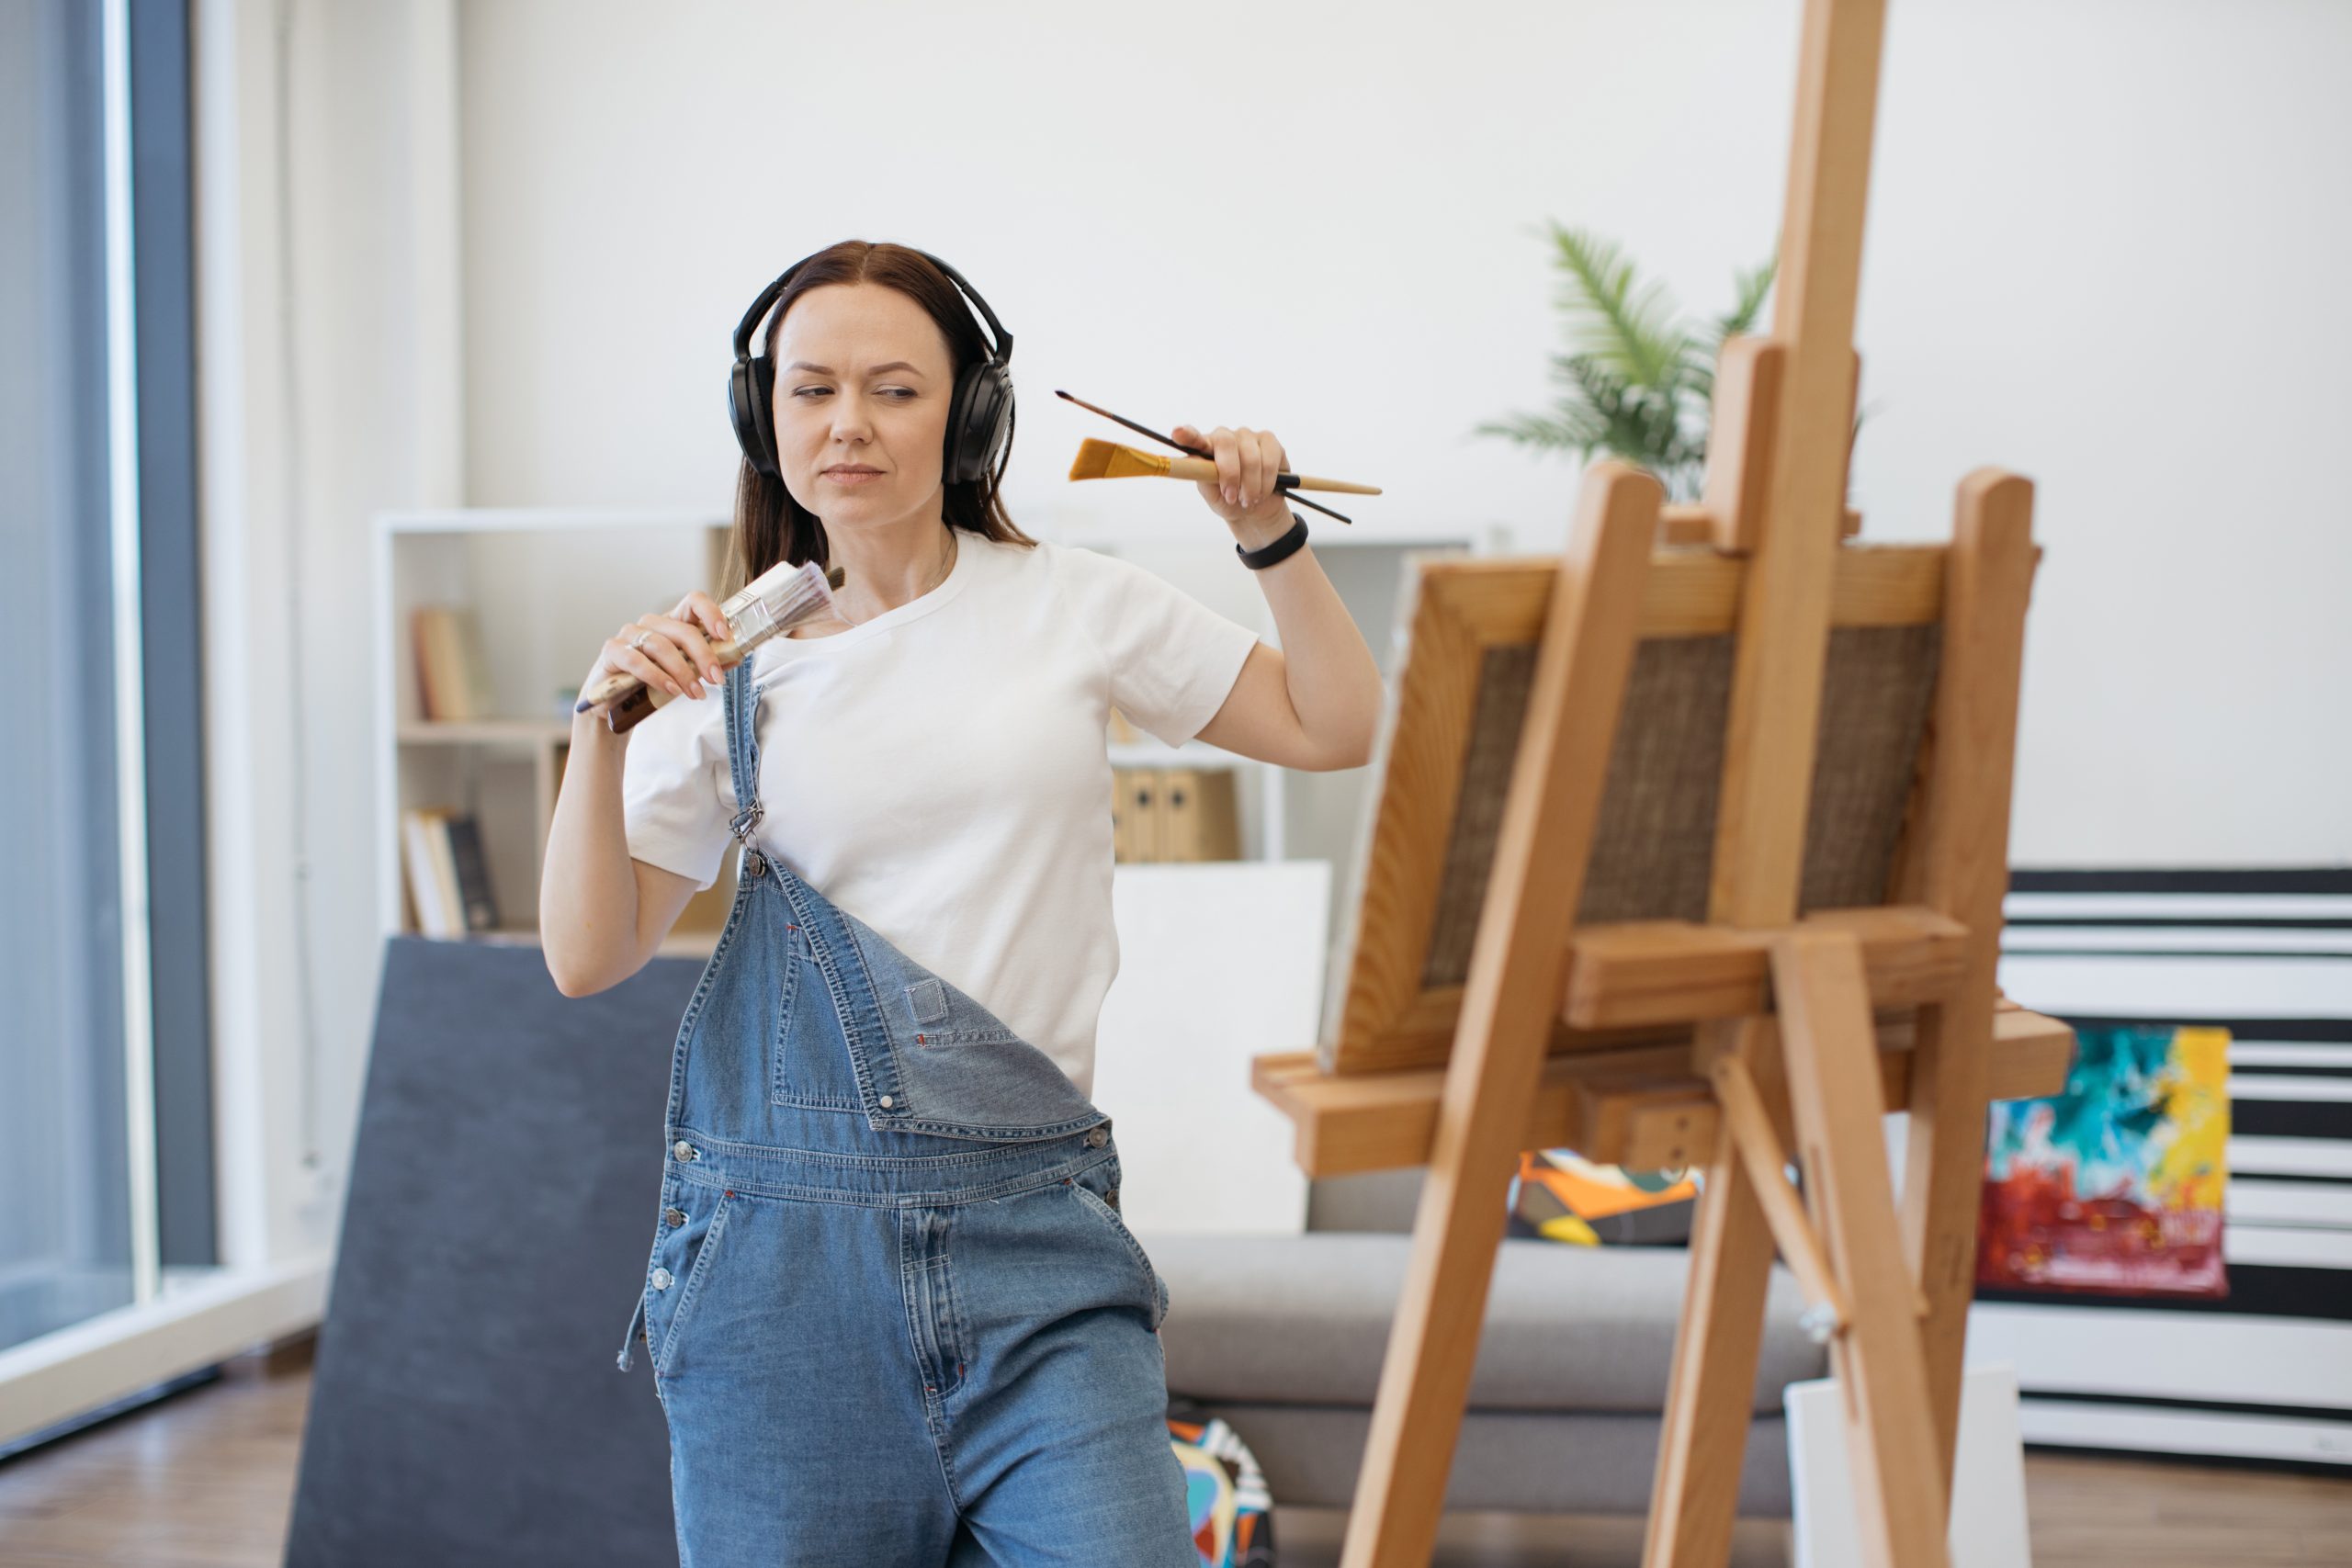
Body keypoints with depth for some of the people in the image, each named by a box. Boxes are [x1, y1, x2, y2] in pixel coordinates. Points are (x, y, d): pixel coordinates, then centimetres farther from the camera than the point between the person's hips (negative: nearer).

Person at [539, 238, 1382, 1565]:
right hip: (783, 1239, 1)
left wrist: (1274, 542, 2)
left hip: (1033, 1224, 0)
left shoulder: (1070, 604, 6)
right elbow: (587, 959, 1)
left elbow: (1334, 728, 15)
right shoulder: (731, 672, 6)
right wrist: (604, 727, -11)